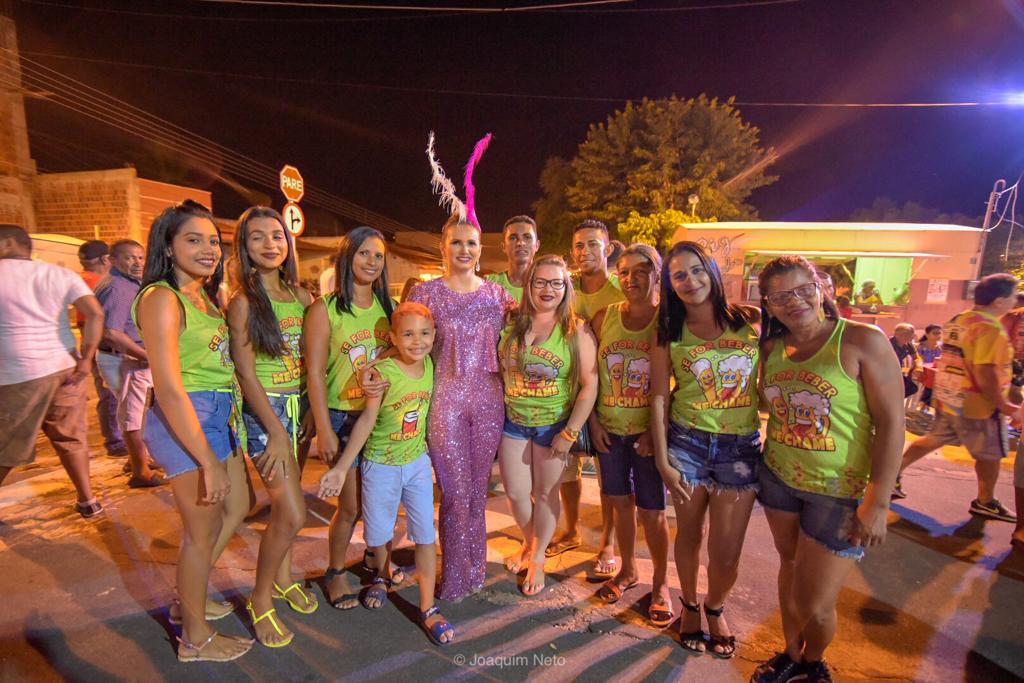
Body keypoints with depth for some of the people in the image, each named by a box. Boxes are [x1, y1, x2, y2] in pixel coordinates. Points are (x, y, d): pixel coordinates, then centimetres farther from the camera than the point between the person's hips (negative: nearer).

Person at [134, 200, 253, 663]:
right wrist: (209, 462, -21)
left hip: (217, 414, 9)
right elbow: (169, 389, -22)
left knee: (237, 508, 22)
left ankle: (188, 601, 44)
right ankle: (196, 639, 29)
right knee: (203, 530, 6)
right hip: (184, 419, -9)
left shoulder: (204, 295, 11)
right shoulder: (162, 299, -16)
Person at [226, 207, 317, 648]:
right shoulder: (243, 301, -10)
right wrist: (276, 432, -14)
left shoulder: (298, 293, 7)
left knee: (285, 500, 16)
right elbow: (245, 373, -12)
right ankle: (260, 600, 16)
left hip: (299, 403, 6)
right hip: (263, 410, -5)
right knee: (292, 513, -8)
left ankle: (283, 578, 37)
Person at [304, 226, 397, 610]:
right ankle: (335, 574, 30)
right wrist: (324, 431, -10)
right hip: (342, 417, -3)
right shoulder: (324, 309, -6)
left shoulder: (388, 307, 6)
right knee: (351, 505, 4)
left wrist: (387, 382, -16)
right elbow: (315, 374, -7)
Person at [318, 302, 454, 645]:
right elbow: (367, 419, -19)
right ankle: (383, 574, 48)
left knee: (426, 535, 4)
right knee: (379, 532, 15)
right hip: (381, 464, -3)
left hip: (417, 462, 3)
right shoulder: (383, 371, -21)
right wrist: (341, 468, -19)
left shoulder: (430, 366, -7)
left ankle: (428, 609, 19)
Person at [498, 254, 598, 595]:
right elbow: (496, 370, 5)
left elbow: (590, 385, -12)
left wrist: (570, 433, -13)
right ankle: (528, 542, 42)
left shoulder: (576, 330, -10)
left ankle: (538, 557, 37)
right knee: (516, 493, 11)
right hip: (513, 422, 3)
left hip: (554, 425, -2)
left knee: (545, 493, 12)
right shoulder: (511, 324, -2)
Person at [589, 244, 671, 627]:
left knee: (651, 511, 6)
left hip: (649, 430, -3)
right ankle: (628, 570, 38)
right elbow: (592, 375, 5)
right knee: (621, 503, 16)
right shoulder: (604, 318, 1)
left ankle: (660, 583, 29)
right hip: (610, 429, 3)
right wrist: (594, 422, -1)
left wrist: (658, 431, -13)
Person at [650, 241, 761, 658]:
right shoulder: (669, 334, -1)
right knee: (689, 534, 14)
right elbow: (659, 397, -1)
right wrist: (662, 461, -4)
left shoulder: (752, 322, -2)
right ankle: (689, 605, 43)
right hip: (687, 442, 0)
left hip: (741, 447, 0)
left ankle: (715, 609, 39)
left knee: (726, 552, 7)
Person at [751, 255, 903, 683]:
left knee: (814, 606, 3)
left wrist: (877, 502, -16)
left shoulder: (862, 341, -14)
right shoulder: (772, 348, 0)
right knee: (791, 567, 21)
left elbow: (891, 422, -15)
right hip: (778, 478, 4)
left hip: (839, 490, -4)